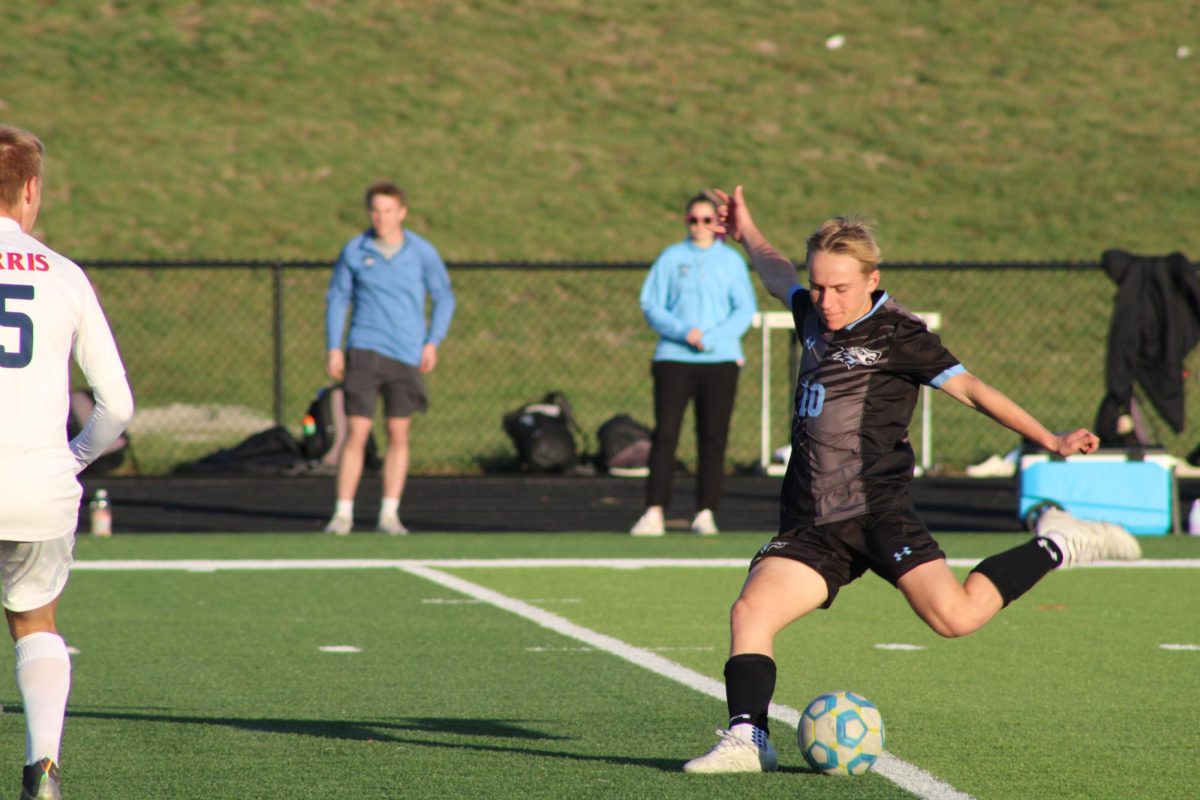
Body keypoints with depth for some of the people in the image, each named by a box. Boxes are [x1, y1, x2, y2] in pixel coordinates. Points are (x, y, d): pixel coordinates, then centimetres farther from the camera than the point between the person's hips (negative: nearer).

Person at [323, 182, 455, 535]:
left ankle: (389, 515, 9)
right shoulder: (354, 251, 2)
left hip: (407, 356, 1)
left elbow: (444, 298, 10)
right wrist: (334, 348, 2)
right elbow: (336, 298, 10)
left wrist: (432, 342, -1)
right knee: (357, 432, -6)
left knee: (399, 434, 3)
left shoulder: (422, 253, 1)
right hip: (364, 350, -1)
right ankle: (343, 513, -2)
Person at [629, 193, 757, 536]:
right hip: (675, 358, -1)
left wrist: (712, 338, -12)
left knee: (713, 438, 0)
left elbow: (746, 309, 2)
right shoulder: (670, 258, 7)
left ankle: (706, 512, 5)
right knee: (665, 434, -8)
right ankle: (654, 514, -10)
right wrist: (683, 332, -13)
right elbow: (651, 306, 3)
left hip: (720, 358, 1)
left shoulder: (731, 260, 8)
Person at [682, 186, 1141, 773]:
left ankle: (1056, 547, 0)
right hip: (811, 528, 6)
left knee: (954, 616, -22)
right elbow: (780, 278, 38)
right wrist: (746, 234, 53)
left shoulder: (896, 335, -4)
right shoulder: (814, 316, 14)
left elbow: (969, 388, -9)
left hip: (876, 513, -6)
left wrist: (1050, 440, -15)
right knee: (750, 609, -15)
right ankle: (747, 740, -14)